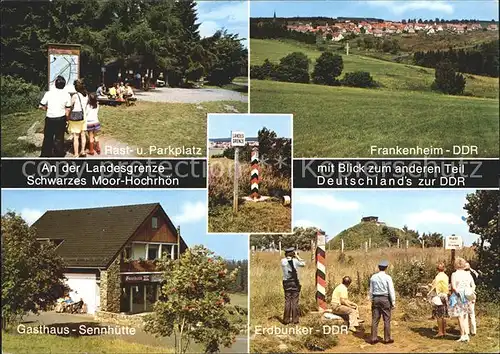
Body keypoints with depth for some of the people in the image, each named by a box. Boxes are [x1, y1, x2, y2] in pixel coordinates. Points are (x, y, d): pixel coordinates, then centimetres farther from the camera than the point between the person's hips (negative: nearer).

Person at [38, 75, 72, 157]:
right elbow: (68, 109, -5)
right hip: (61, 119, 0)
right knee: (59, 139, 9)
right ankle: (58, 155, 13)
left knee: (48, 138, 12)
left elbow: (41, 106, -4)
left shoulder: (48, 93, -6)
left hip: (49, 119, 0)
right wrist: (66, 118, 8)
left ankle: (45, 155, 19)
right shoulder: (67, 95, -5)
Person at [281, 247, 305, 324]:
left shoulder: (283, 261, -5)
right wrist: (297, 256, 10)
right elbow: (303, 263, 7)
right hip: (295, 283, -2)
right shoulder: (295, 261, -11)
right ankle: (295, 319, 5)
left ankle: (286, 319, 7)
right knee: (295, 301, 4)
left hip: (286, 283, 2)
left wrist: (288, 257, 13)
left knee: (287, 301, 7)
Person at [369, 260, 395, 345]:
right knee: (387, 319, 5)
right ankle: (387, 339, 8)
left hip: (375, 299, 4)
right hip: (385, 299, -4)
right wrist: (393, 302, -2)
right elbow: (391, 291, -8)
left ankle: (374, 338, 10)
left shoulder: (373, 277, 3)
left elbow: (371, 290, 9)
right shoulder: (387, 277, -9)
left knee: (375, 319, 7)